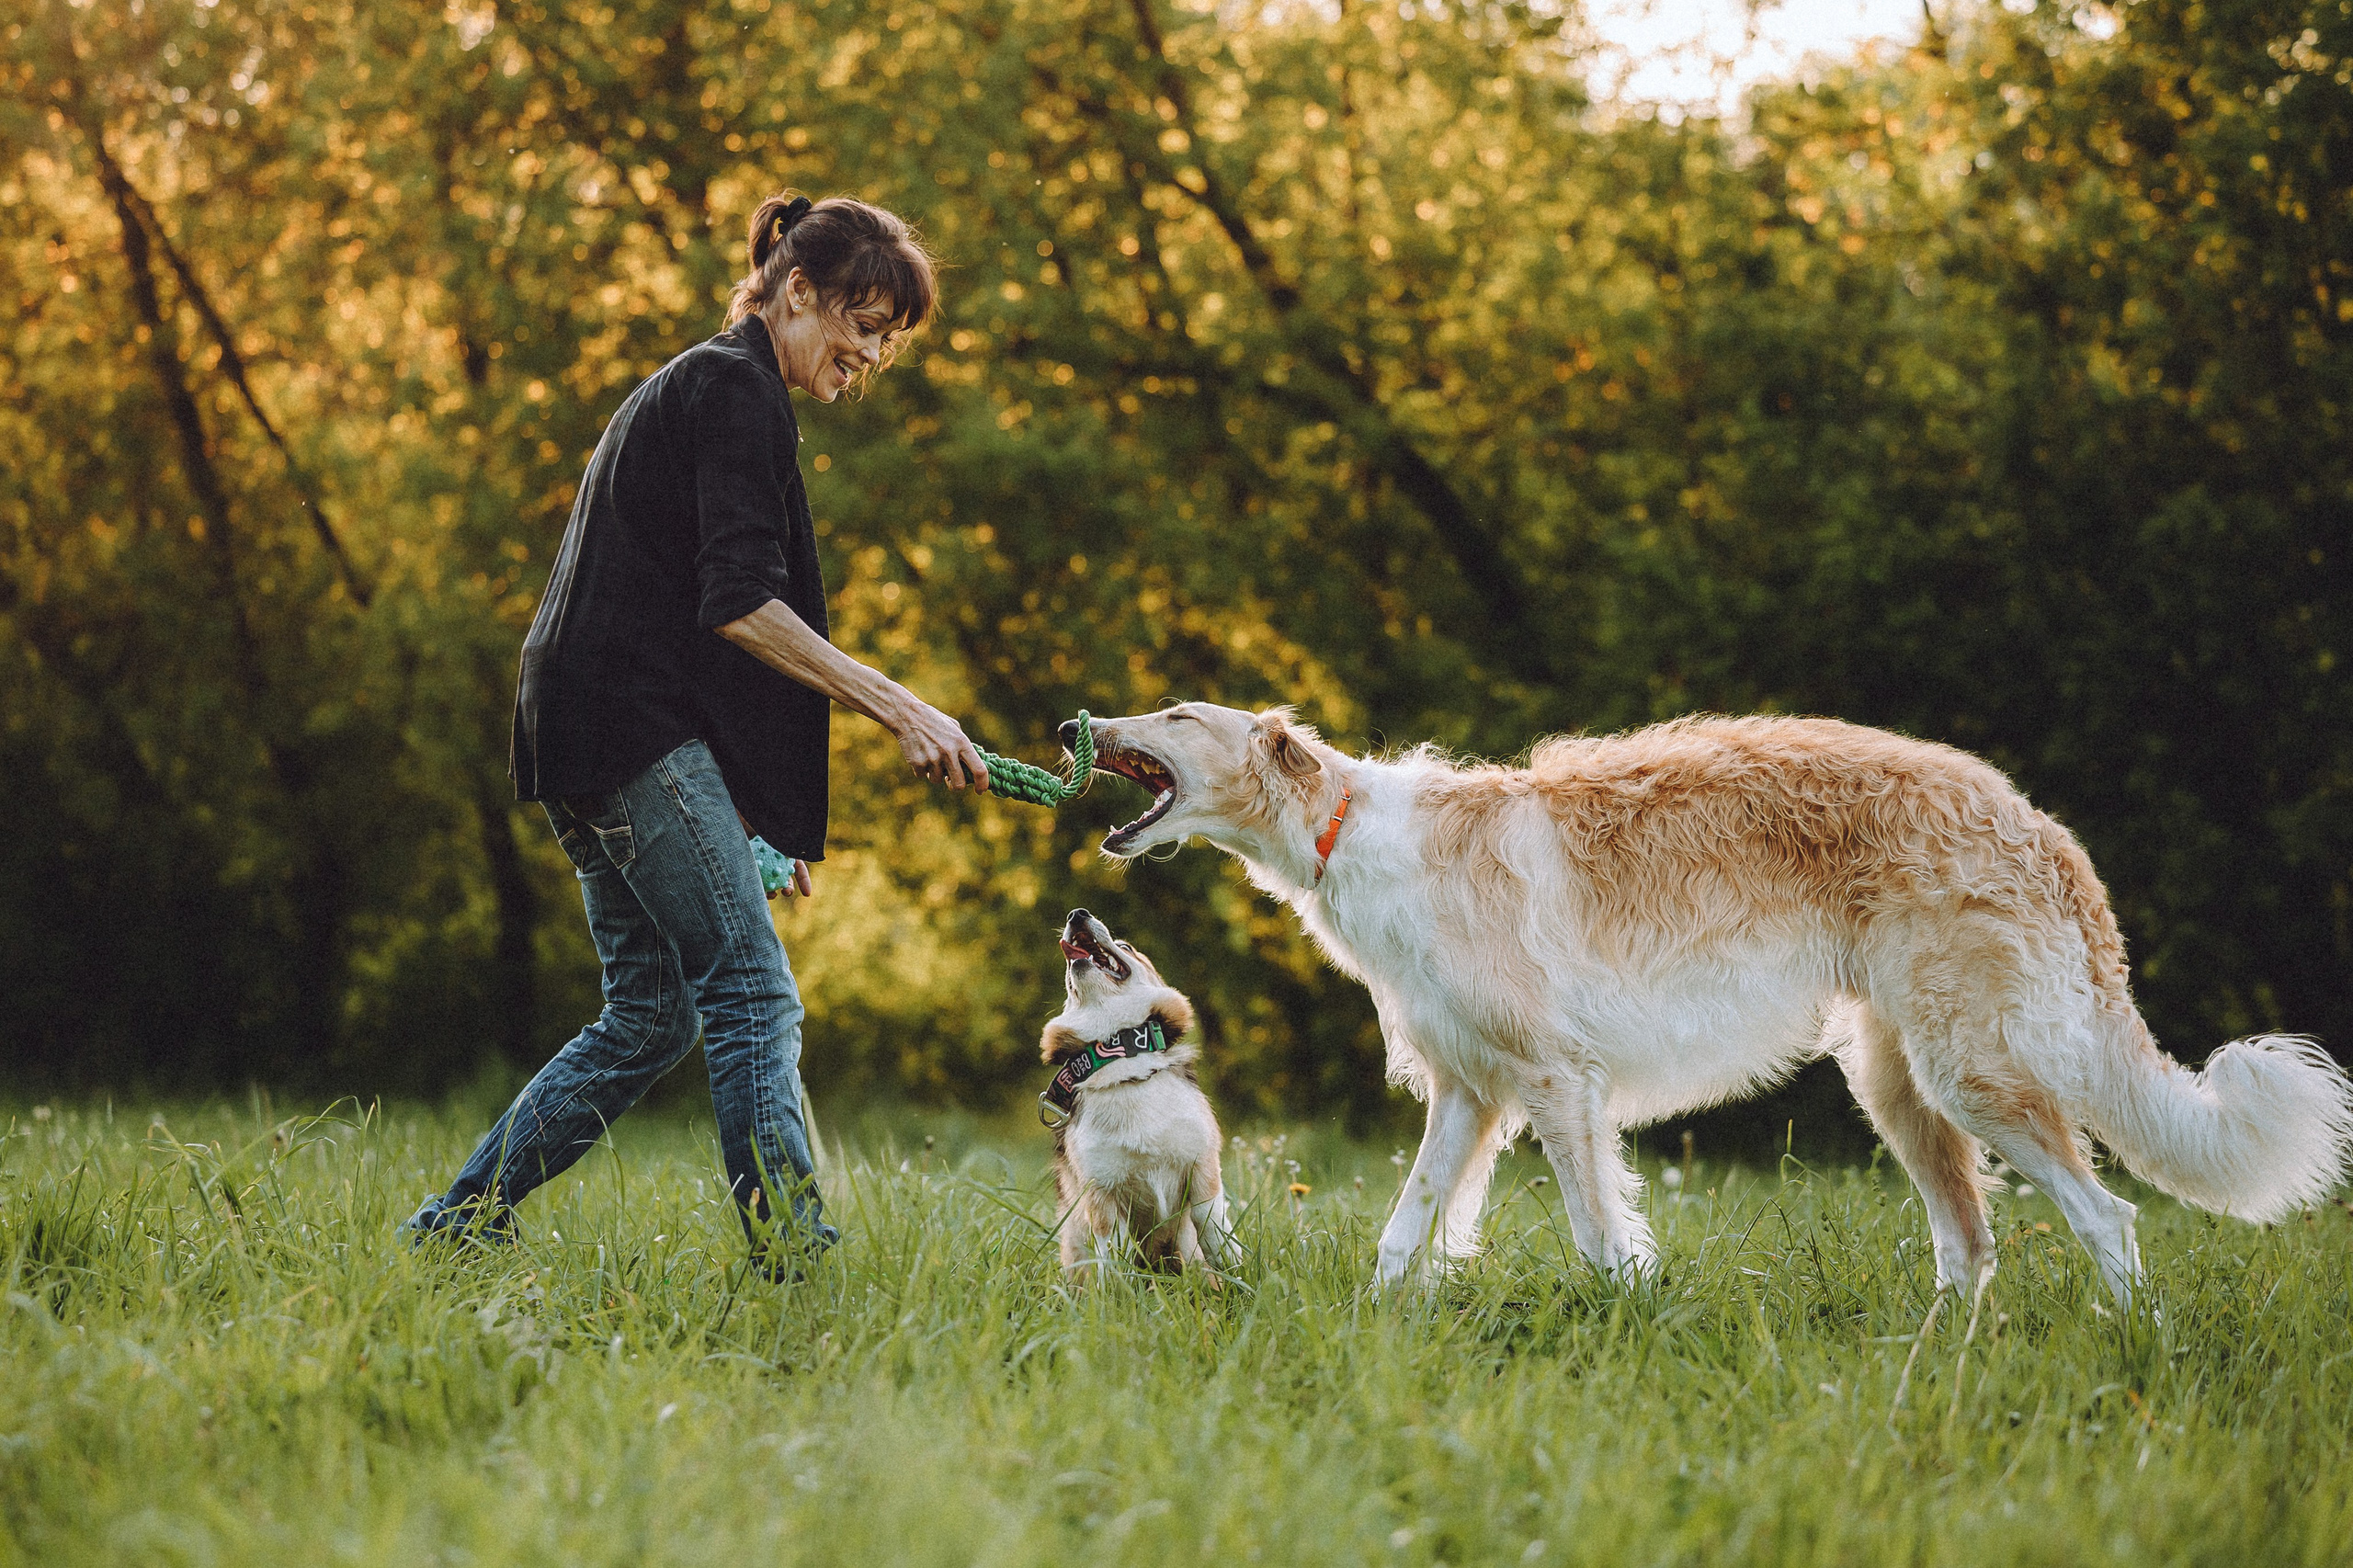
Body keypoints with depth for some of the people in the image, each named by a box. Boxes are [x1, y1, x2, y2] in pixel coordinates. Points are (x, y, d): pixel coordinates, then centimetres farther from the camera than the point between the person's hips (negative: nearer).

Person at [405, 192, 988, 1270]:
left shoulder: (691, 388, 25)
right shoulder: (734, 388, -6)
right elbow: (738, 603, -17)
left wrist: (739, 805, 26)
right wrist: (897, 707, -18)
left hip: (590, 736, 10)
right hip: (640, 733, -10)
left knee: (651, 1013, 11)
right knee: (754, 999, -13)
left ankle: (455, 1224, 14)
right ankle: (789, 1255, -19)